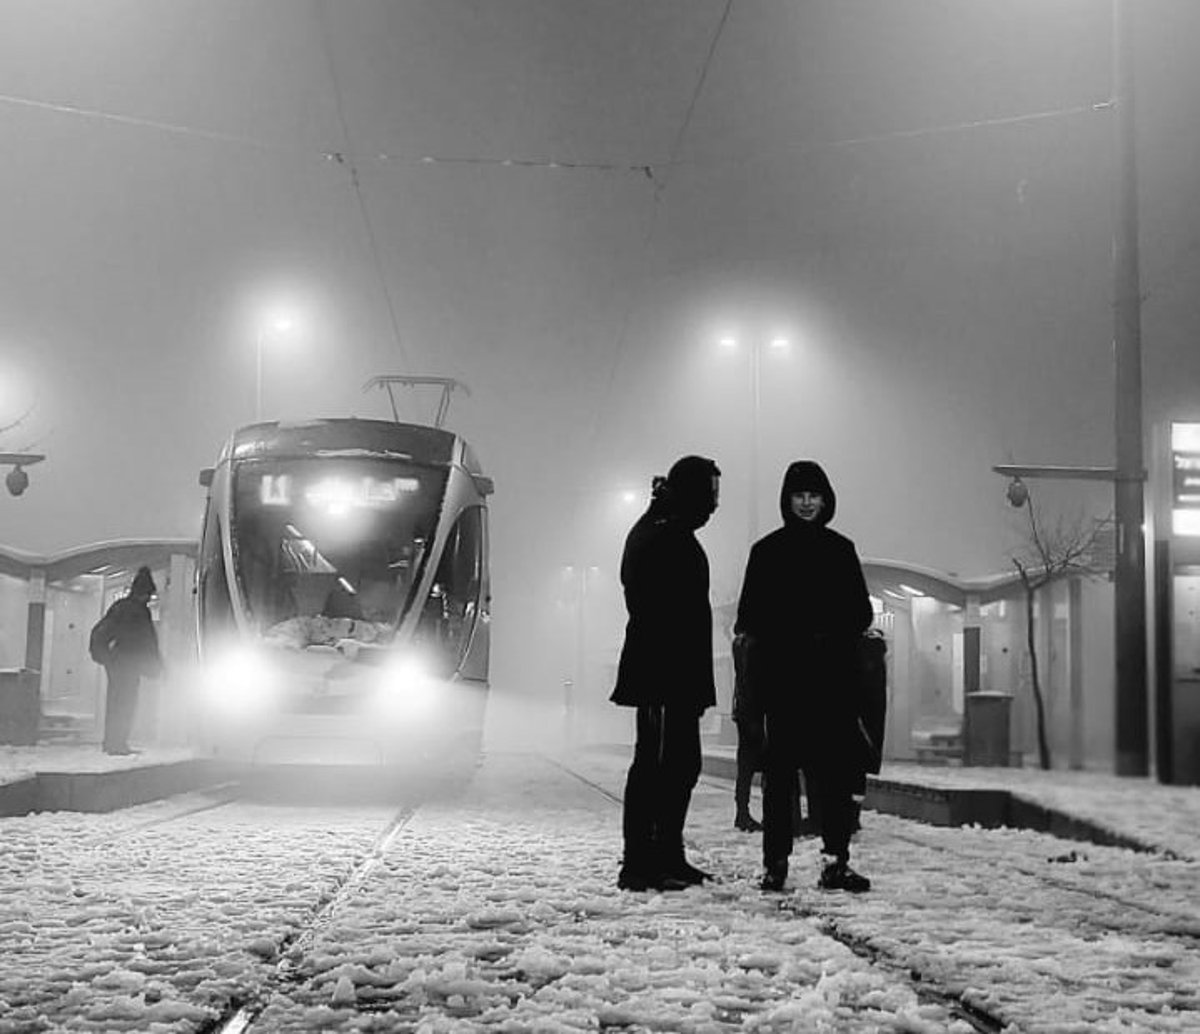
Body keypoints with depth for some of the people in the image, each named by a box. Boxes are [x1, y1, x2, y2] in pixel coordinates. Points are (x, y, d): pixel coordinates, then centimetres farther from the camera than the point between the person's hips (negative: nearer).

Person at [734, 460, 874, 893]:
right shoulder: (768, 550, 7)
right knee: (781, 764, -2)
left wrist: (834, 634, -9)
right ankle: (775, 861, 2)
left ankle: (836, 860, -2)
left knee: (836, 764, -3)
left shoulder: (840, 549, 13)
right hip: (783, 674, -2)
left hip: (834, 674, 2)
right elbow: (750, 615, 3)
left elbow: (861, 612, 11)